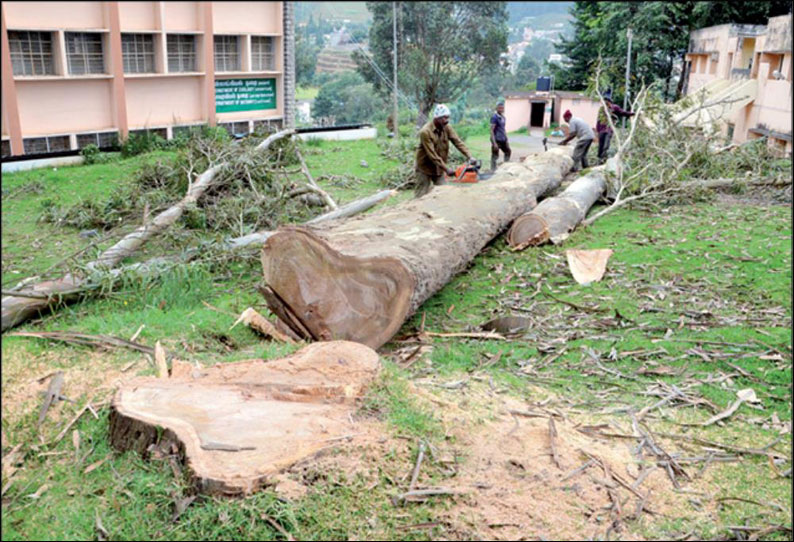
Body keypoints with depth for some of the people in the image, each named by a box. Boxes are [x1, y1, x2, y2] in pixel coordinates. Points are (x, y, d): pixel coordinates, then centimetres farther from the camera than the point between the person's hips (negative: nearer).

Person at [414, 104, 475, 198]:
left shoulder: (446, 128, -5)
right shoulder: (425, 132, -24)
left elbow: (458, 142, -9)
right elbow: (432, 155, -25)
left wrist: (469, 157, -22)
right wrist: (446, 169, -26)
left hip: (439, 168, 6)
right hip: (425, 169, -6)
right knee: (422, 196, -2)